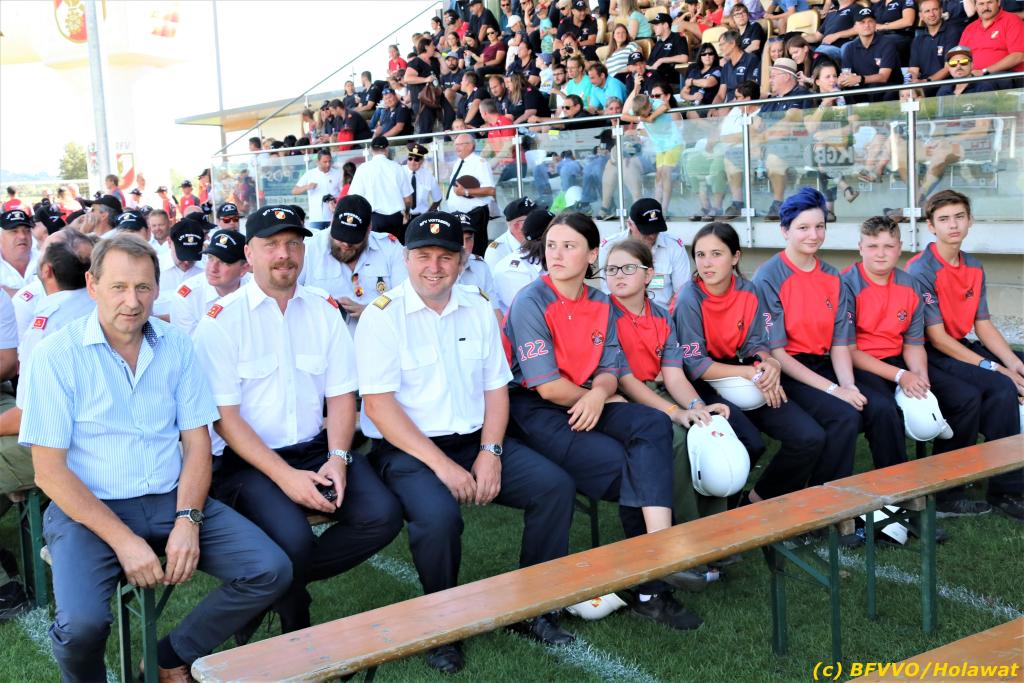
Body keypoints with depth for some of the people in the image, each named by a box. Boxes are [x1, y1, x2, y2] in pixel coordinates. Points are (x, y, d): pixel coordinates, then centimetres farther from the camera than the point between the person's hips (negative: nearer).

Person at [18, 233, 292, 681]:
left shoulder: (177, 346, 5)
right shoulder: (56, 355, -7)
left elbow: (197, 442, 5)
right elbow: (49, 471, -10)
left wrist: (188, 519, -12)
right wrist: (123, 540, -18)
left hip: (171, 499, 4)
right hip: (87, 509, -4)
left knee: (271, 571, -12)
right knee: (82, 624, -29)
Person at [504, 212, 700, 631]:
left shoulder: (600, 304, 10)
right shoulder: (530, 303, -10)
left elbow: (610, 371, 5)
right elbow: (548, 386, -15)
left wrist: (599, 394, -19)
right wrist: (606, 398, -3)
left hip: (586, 405, 6)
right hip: (533, 413, -6)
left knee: (654, 425, -21)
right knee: (625, 465, -23)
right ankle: (652, 583, -7)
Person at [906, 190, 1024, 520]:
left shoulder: (974, 268, 9)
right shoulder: (921, 270, -15)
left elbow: (983, 325, 7)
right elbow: (936, 337, -18)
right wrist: (992, 367, -20)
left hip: (962, 347, 8)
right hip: (932, 355, -8)